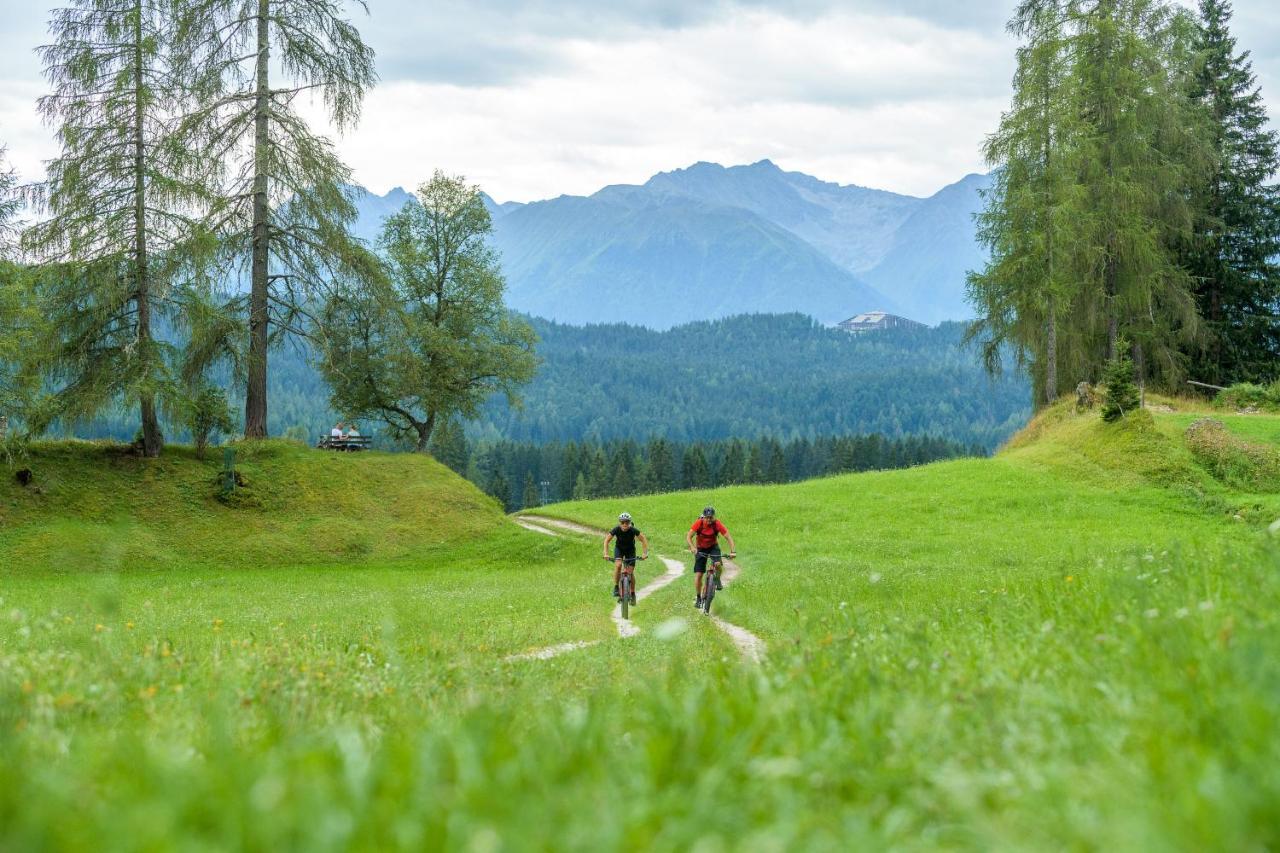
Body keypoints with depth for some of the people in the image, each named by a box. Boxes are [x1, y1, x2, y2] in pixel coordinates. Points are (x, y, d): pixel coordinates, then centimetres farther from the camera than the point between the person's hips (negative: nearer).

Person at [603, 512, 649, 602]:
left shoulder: (633, 530, -29)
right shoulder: (616, 530, -27)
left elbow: (643, 540, -22)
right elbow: (607, 540, -20)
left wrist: (645, 553, -33)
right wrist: (606, 554, -32)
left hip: (630, 549, 0)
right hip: (619, 548, 0)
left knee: (630, 572, -7)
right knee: (618, 565, -27)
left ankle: (633, 594, 9)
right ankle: (616, 587, -13)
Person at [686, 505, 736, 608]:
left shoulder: (717, 524, -24)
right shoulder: (699, 523, -24)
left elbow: (728, 537, -24)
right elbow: (688, 536, -28)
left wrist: (733, 551, -38)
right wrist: (692, 547, -46)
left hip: (713, 547, 0)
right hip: (701, 548, 0)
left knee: (717, 564, -31)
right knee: (698, 575, -7)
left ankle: (717, 580, 1)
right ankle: (698, 598, 10)